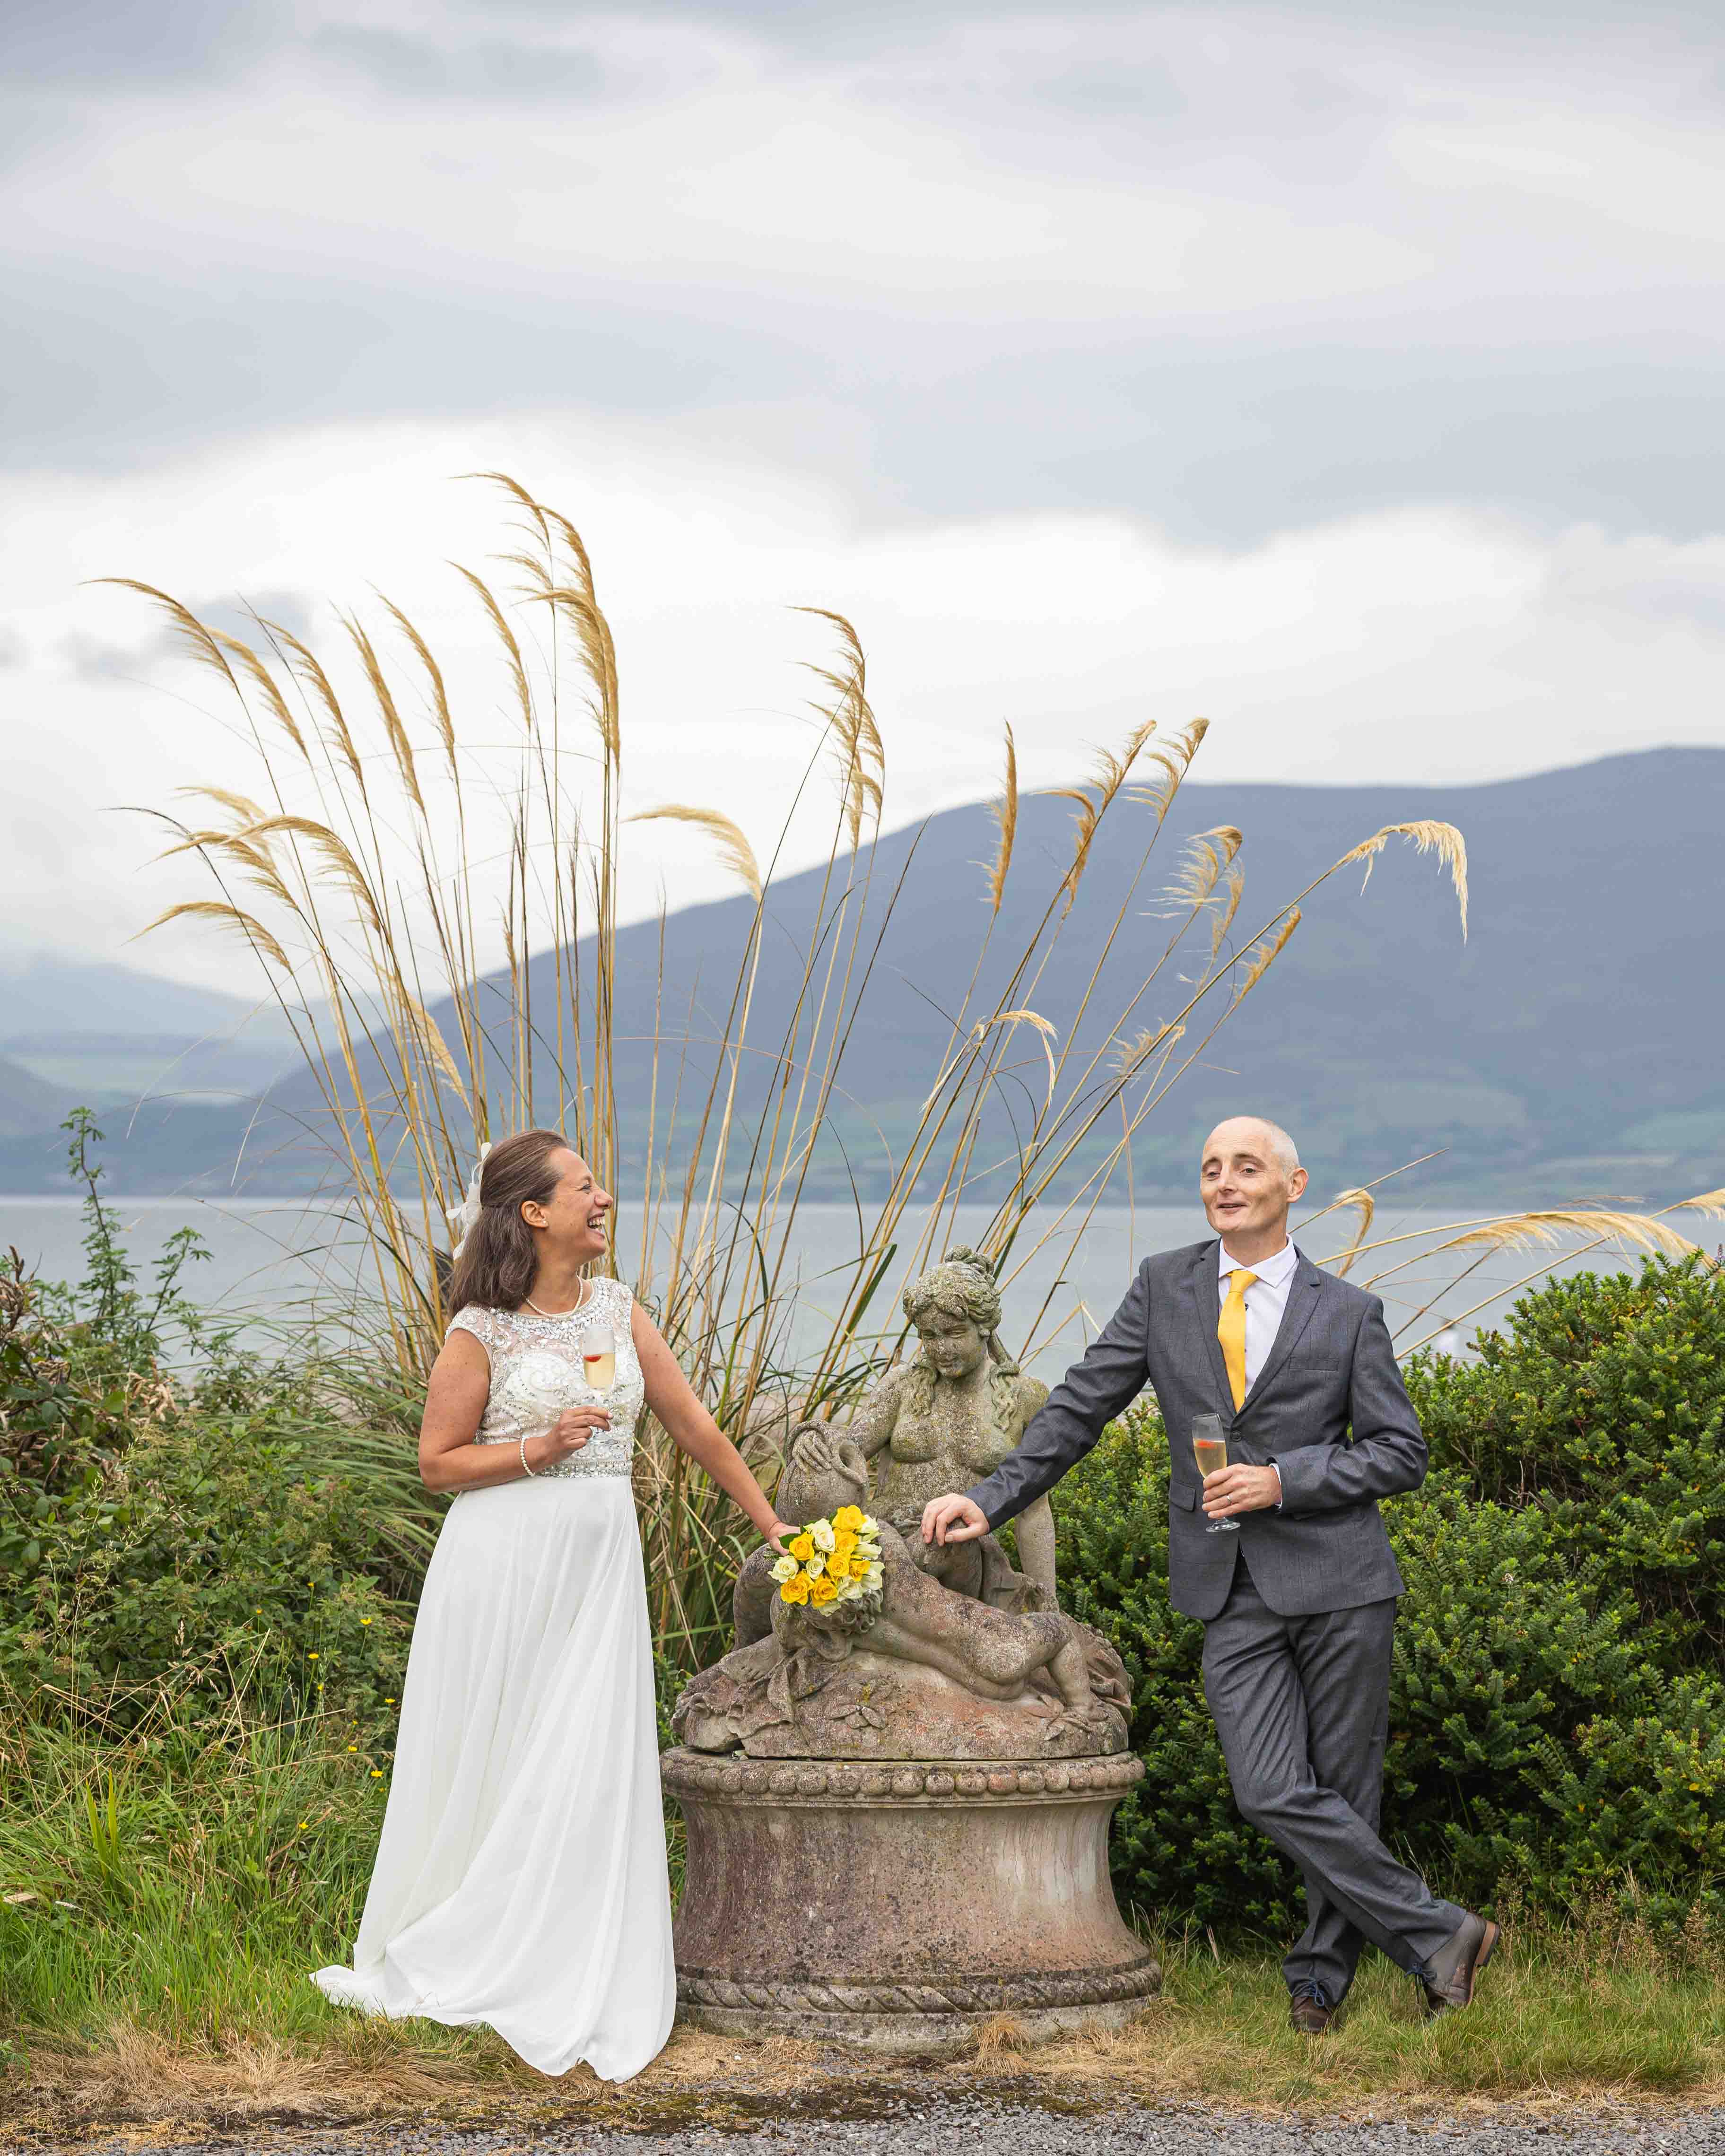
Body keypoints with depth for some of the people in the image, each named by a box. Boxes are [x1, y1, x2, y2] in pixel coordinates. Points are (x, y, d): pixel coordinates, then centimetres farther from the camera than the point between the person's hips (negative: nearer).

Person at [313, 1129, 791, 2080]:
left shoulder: (619, 1310, 9)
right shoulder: (482, 1331, -5)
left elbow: (695, 1426, 13)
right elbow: (437, 1461, -2)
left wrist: (771, 1522, 12)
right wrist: (538, 1449, -16)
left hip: (600, 1564, 4)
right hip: (505, 1561, -4)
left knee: (592, 1770, 1)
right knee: (491, 1770, 3)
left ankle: (582, 1995, 8)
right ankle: (446, 1961, 17)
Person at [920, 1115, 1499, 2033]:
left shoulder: (1348, 1313, 2)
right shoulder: (1164, 1286, 8)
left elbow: (1400, 1452, 1)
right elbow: (1081, 1406, 10)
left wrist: (1282, 1480, -11)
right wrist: (992, 1499, 2)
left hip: (1336, 1579, -1)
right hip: (1232, 1595, 1)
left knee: (1343, 1791, 2)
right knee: (1273, 1794, -11)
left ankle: (1319, 1976, 19)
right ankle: (1440, 1937, 0)